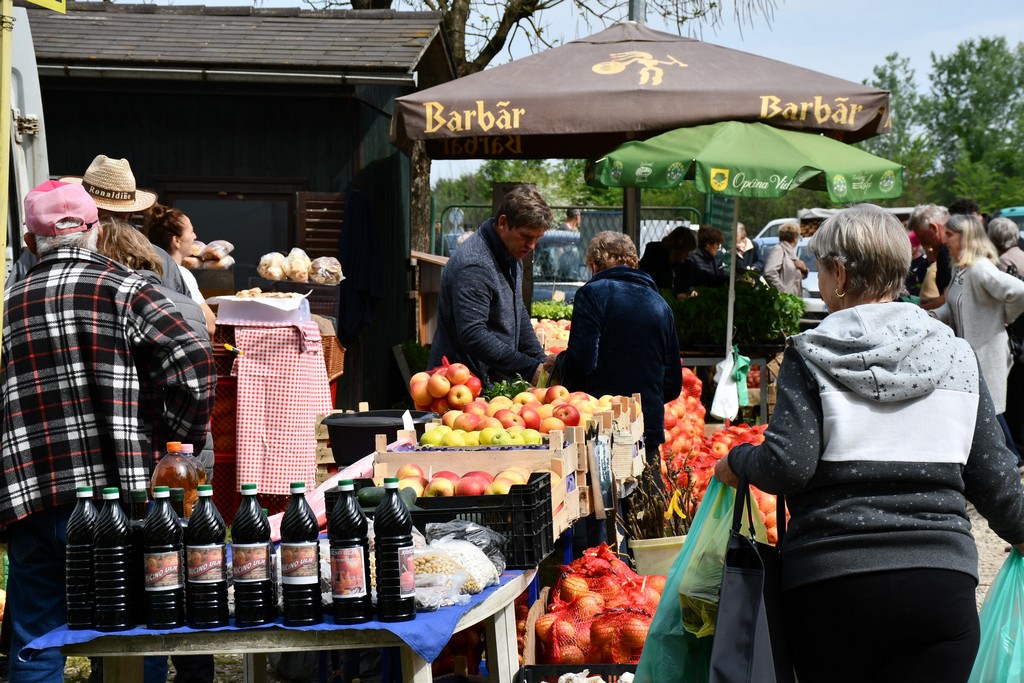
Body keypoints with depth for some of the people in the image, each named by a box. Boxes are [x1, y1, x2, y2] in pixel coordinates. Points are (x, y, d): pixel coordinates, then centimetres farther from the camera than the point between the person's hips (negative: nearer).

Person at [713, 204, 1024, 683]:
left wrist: (736, 463, 9)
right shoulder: (956, 355, 6)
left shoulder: (812, 355, -3)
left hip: (829, 581, -1)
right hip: (942, 583, 2)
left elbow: (788, 466, -11)